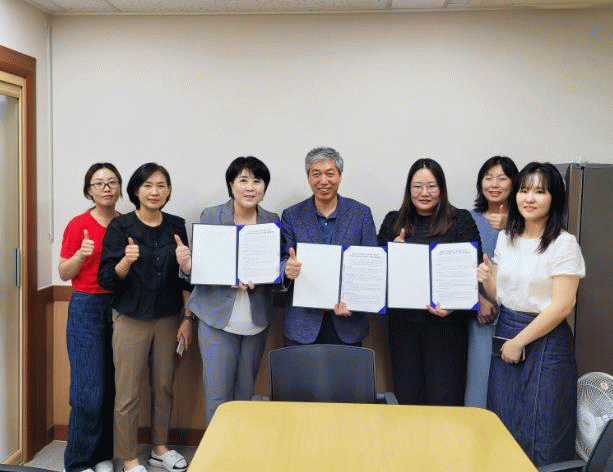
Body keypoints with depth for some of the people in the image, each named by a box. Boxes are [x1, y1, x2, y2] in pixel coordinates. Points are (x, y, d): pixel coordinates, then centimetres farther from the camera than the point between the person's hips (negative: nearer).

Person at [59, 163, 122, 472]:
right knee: (89, 391, -6)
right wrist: (81, 254, -18)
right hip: (87, 308, -4)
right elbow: (64, 273, -1)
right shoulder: (78, 225, -4)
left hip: (120, 307, 4)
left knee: (113, 387, 7)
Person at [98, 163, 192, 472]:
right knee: (128, 392, 2)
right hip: (131, 319, -3)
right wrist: (126, 261, -27)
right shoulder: (119, 226, -6)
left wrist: (188, 318, 4)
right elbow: (107, 279, -8)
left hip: (167, 319, 3)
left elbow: (185, 278, 8)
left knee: (164, 386, 12)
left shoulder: (177, 226, 3)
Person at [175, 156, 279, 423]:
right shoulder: (210, 217, -1)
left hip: (256, 319, 2)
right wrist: (186, 266, -25)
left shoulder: (272, 221, 4)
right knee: (217, 394, -1)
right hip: (218, 316, -2)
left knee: (245, 393, 12)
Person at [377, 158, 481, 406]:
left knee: (444, 399, 0)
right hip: (403, 322, 3)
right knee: (406, 396, 10)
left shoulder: (461, 220, 2)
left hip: (446, 321, -3)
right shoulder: (393, 221, 10)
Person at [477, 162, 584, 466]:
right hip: (505, 334, 6)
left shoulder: (564, 244, -12)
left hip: (545, 341, -5)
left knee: (541, 429, 5)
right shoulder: (505, 239, 7)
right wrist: (486, 279, -8)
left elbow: (561, 306, -15)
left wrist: (519, 342, -13)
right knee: (503, 422, 13)